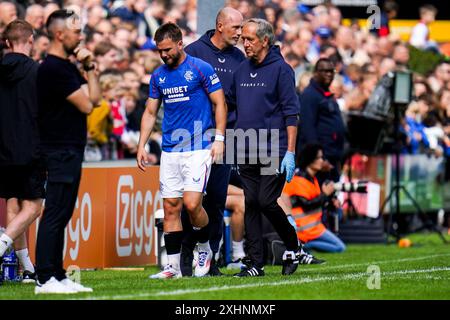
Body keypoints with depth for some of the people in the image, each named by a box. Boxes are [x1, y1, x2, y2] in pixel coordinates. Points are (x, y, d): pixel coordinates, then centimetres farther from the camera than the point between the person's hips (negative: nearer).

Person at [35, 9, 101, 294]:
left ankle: (58, 276, 14)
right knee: (54, 215, -11)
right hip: (61, 151, -10)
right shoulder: (53, 68, -15)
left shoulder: (67, 67, 17)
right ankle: (45, 279, -11)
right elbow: (86, 105, -15)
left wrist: (90, 68, 4)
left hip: (71, 150, 10)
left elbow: (95, 99, 15)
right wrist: (88, 69, -1)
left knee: (60, 216, 11)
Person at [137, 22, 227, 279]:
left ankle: (205, 249, 10)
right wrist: (142, 146, 9)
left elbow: (220, 104, -3)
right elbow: (150, 112, 17)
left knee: (192, 203, -15)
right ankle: (173, 266, 6)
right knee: (171, 207, 2)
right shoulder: (159, 75, 11)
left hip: (198, 148, -5)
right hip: (170, 150, 5)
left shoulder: (200, 69, -5)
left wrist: (219, 139, -11)